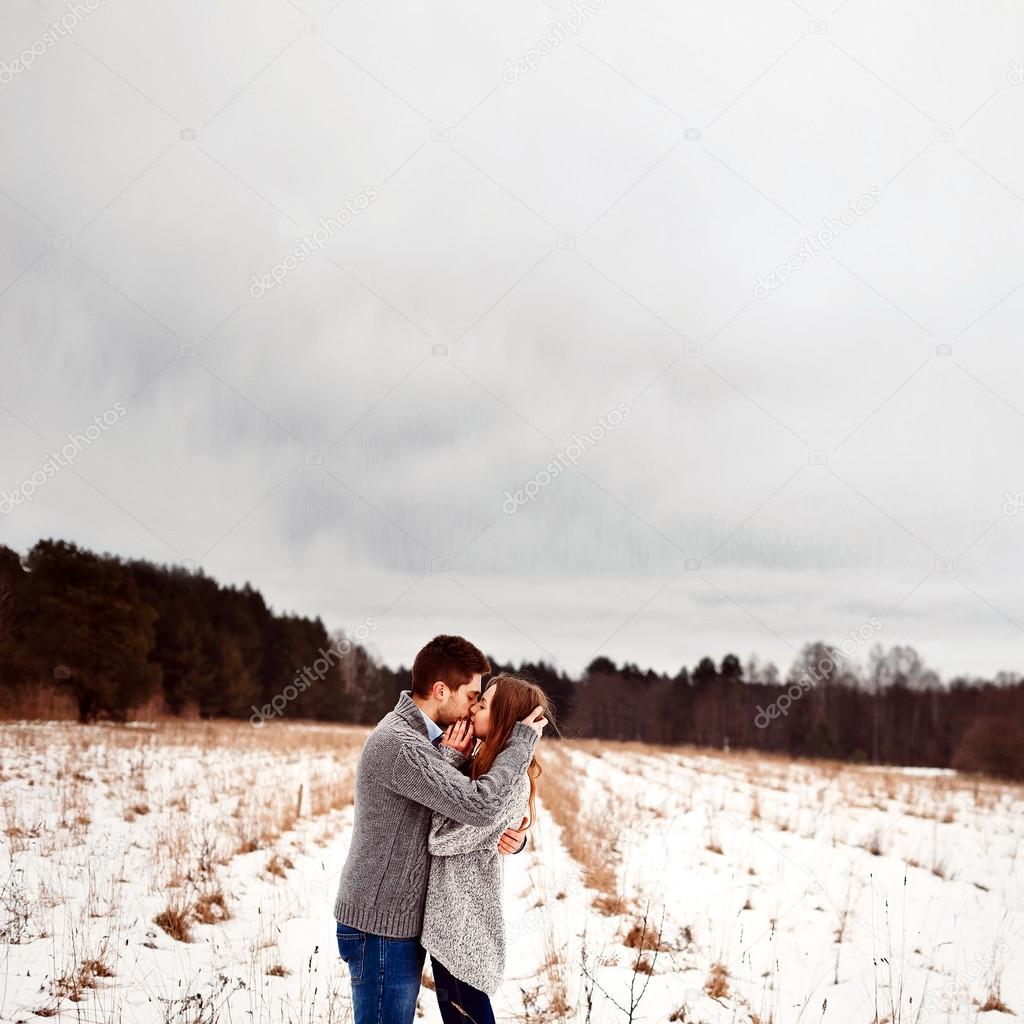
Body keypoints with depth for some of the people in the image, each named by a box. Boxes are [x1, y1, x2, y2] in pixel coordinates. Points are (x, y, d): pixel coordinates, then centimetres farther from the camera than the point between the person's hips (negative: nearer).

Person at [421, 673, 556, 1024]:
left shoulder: (512, 780, -21)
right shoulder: (482, 764, 7)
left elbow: (441, 838, -22)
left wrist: (449, 759, -17)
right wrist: (454, 759, 1)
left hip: (463, 918, -9)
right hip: (447, 915, 9)